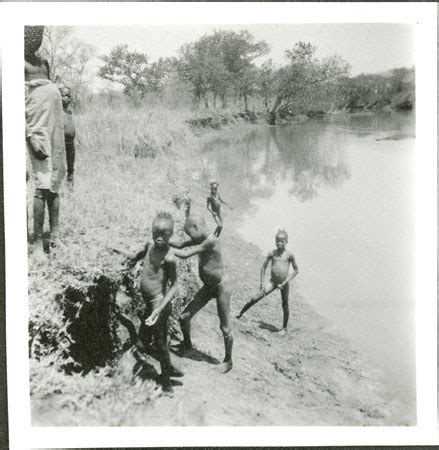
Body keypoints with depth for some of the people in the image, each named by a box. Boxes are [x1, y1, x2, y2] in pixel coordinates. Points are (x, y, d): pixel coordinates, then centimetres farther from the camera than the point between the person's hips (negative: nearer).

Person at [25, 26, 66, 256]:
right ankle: (37, 243, -7)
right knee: (43, 185, -12)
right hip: (39, 131, -8)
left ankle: (55, 236, 18)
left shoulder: (41, 61, 20)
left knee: (54, 185, 11)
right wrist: (31, 137, -20)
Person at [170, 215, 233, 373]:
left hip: (222, 286, -8)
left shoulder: (212, 241, -29)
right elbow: (181, 245, 5)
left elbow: (185, 255, -30)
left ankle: (228, 360, 25)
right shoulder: (201, 239, -3)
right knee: (184, 317, 7)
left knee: (225, 328, 5)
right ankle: (187, 344, 35)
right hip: (208, 286, 8)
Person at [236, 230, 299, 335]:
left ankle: (284, 328, 26)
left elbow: (296, 270, -3)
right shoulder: (272, 253, -5)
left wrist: (285, 282, -9)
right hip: (273, 282, 1)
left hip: (284, 284, -1)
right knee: (255, 298, -9)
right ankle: (240, 314, 4)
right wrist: (261, 284, 0)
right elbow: (263, 267, 5)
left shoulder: (289, 255, -10)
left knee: (285, 305, 10)